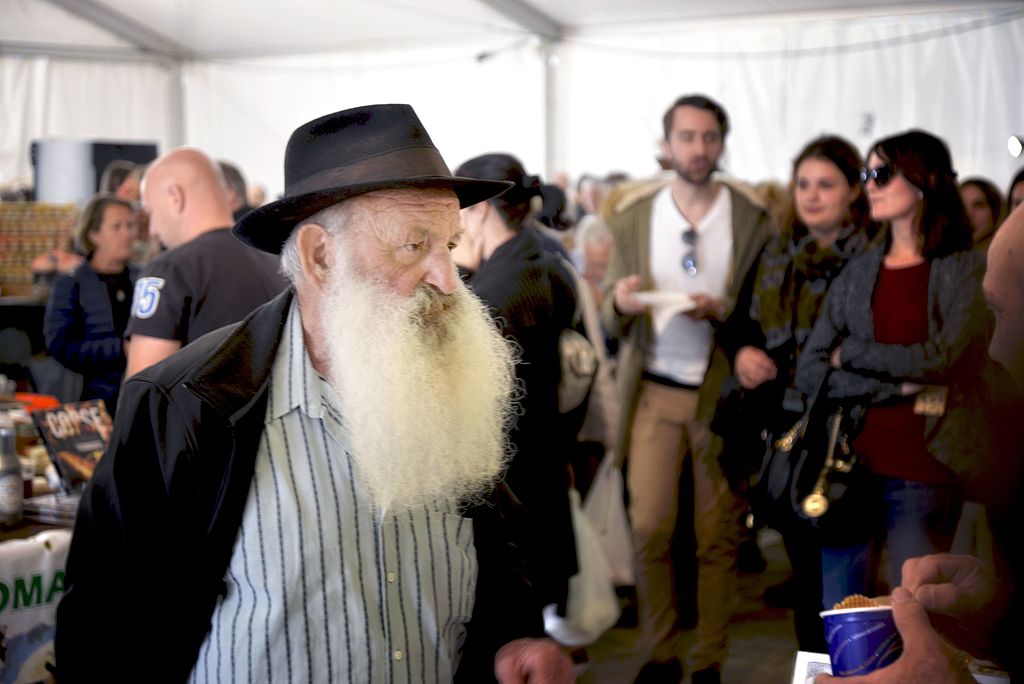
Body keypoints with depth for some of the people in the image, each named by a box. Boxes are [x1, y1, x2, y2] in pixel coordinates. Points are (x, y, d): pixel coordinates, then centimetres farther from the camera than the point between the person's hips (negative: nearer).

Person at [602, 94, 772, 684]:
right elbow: (613, 321, 8)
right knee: (649, 527, -3)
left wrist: (724, 310, -16)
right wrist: (622, 304, -15)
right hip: (655, 391, 1)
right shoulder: (633, 220, 7)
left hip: (724, 391, -1)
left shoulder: (753, 222, 2)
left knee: (719, 535, 3)